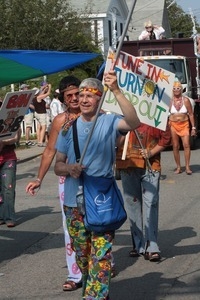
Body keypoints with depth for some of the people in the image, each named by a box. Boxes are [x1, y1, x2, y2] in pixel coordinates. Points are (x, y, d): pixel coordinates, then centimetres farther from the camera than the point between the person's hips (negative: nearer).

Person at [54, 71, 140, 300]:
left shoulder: (109, 122, -4)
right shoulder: (69, 127, 7)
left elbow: (134, 122, -27)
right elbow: (58, 166, 8)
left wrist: (116, 91, -35)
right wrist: (69, 168, -16)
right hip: (73, 202, 4)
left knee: (101, 256, -9)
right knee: (82, 255, 15)